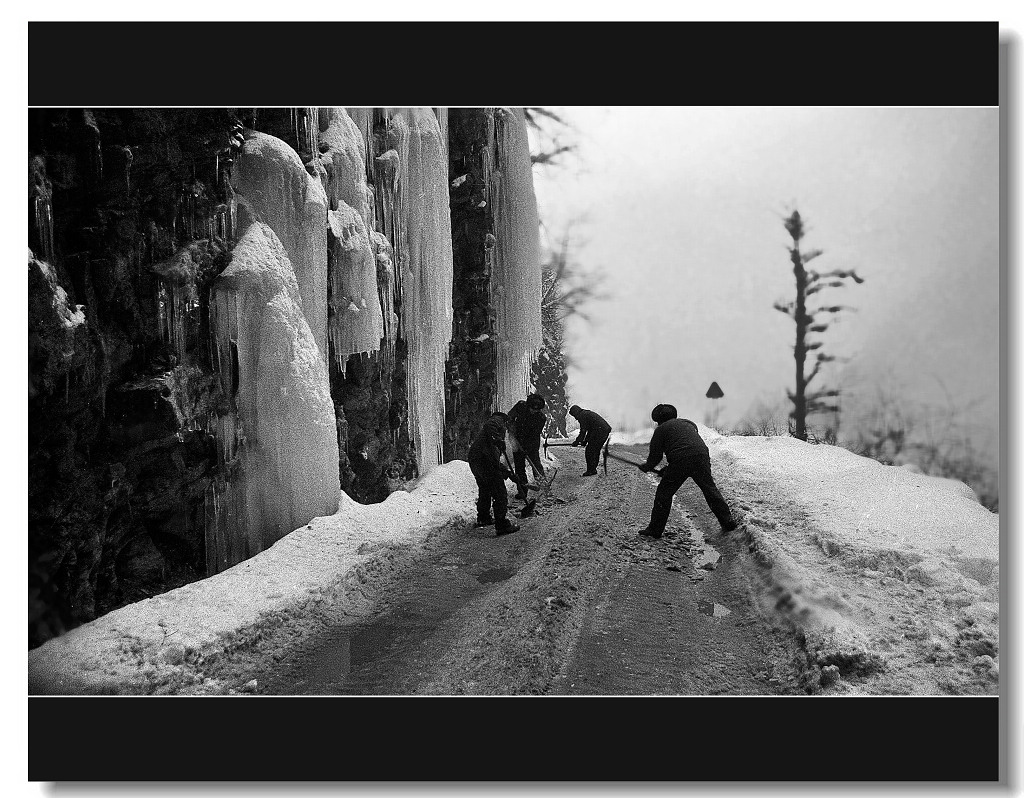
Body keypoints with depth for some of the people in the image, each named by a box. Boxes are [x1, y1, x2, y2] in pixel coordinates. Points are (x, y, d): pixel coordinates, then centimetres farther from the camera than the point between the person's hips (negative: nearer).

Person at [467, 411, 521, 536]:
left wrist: (508, 473, 33)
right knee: (500, 493, -5)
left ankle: (483, 518, 44)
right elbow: (489, 425, -17)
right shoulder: (498, 420, 10)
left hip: (474, 460, 10)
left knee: (485, 490, 28)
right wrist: (498, 439, -25)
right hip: (485, 459, -10)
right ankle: (502, 525, -6)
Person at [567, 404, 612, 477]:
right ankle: (593, 469, 23)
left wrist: (577, 441, 1)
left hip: (600, 431, -10)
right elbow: (590, 430, 29)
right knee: (596, 450, 18)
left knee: (589, 451, -1)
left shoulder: (582, 415, -2)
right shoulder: (588, 413, 27)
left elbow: (583, 431, -6)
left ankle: (590, 471, 1)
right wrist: (585, 441, 27)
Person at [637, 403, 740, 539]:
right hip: (702, 456, 5)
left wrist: (646, 467, 32)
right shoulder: (688, 423, 32)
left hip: (680, 461, -5)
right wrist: (667, 470, 35)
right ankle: (728, 521, 16)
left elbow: (655, 455, 12)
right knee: (710, 490, 16)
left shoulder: (661, 429, 14)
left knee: (664, 493, 7)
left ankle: (655, 529, 9)